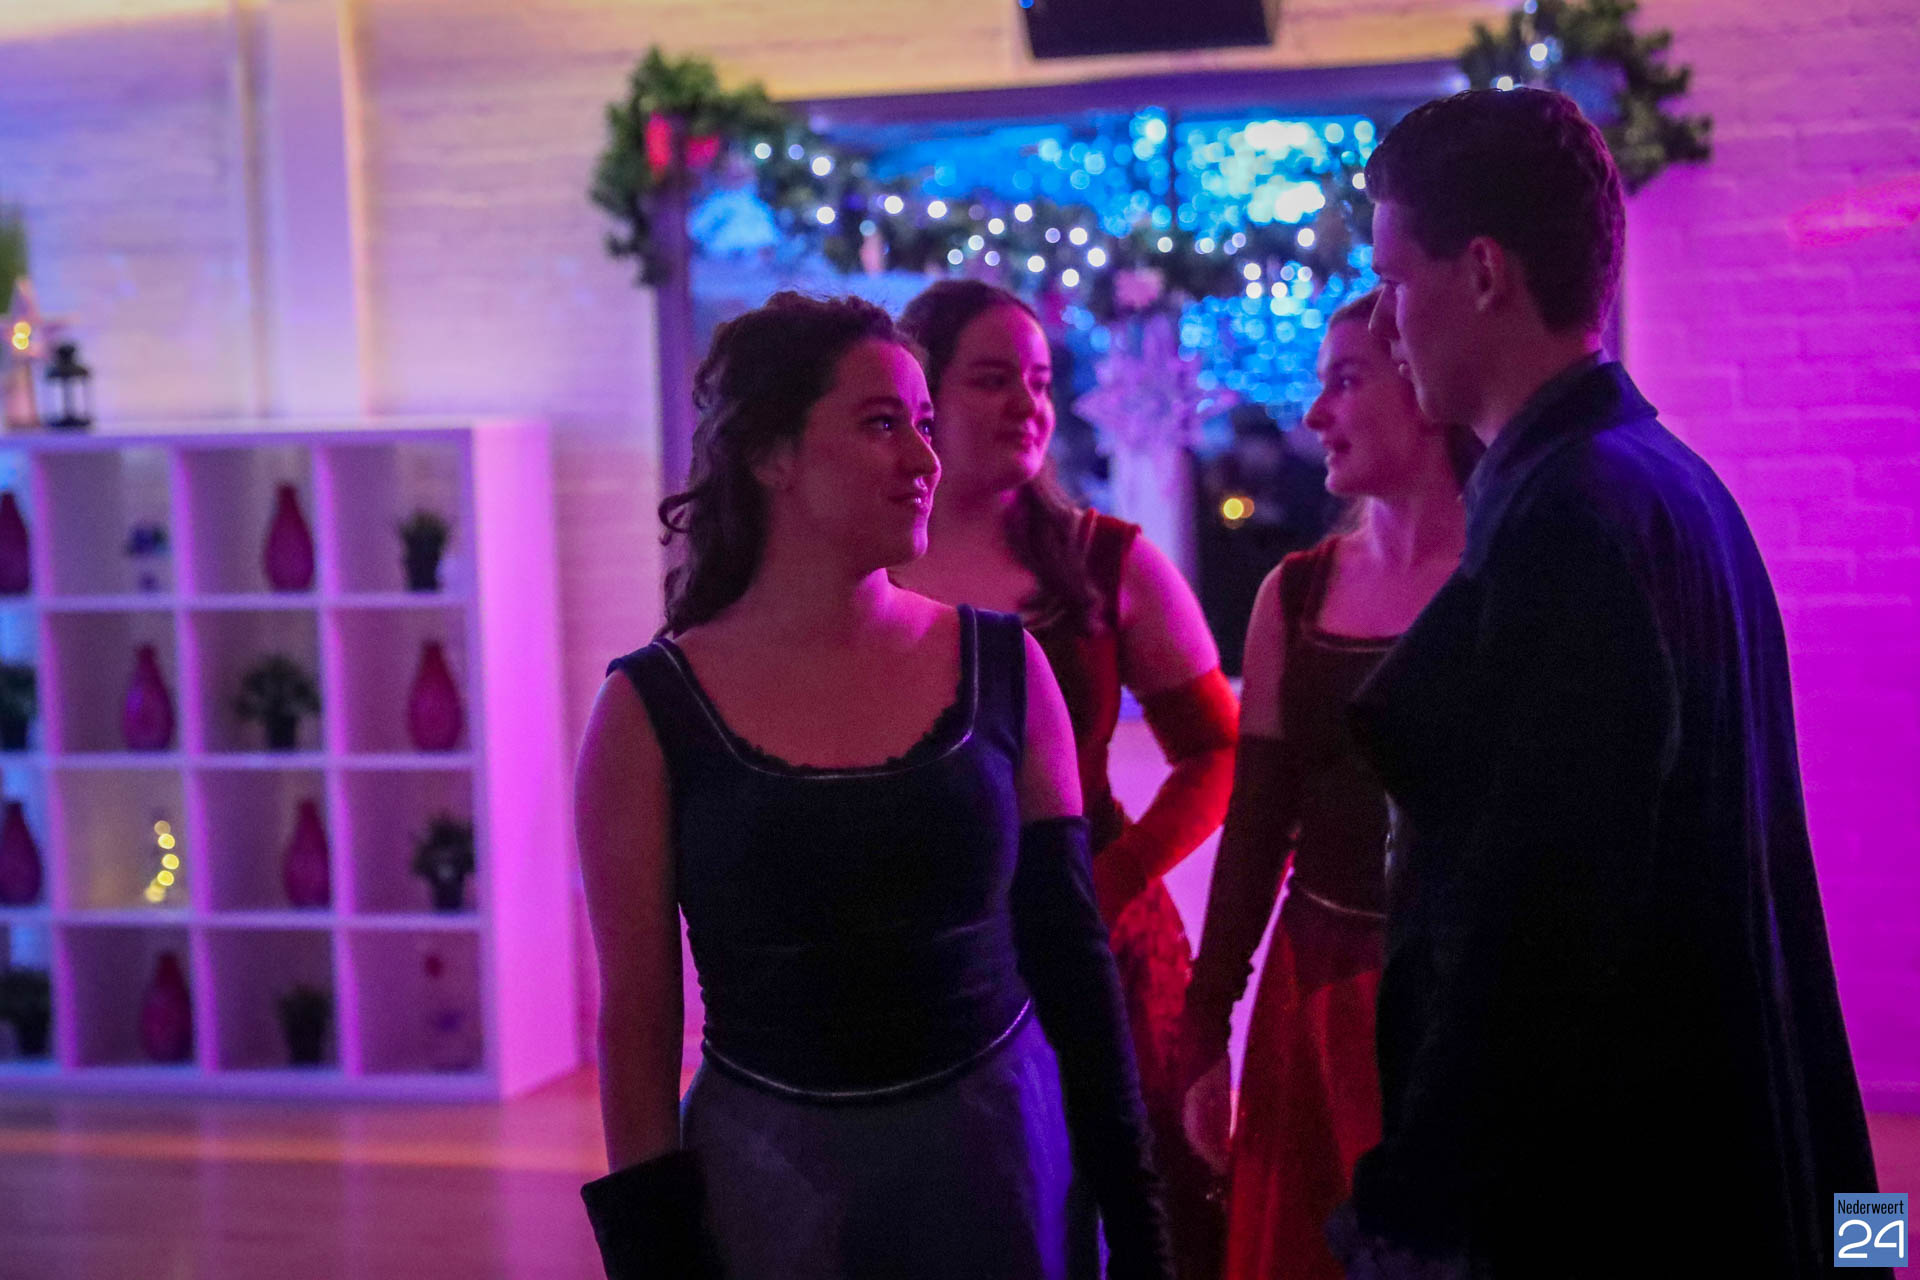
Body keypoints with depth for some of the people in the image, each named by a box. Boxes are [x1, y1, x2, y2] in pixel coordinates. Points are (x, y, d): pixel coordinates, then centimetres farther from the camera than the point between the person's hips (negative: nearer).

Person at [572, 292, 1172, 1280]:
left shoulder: (1004, 668, -1)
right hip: (766, 1186, -2)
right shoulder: (650, 712, -7)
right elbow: (635, 1012, -3)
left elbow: (1070, 949, 4)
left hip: (1003, 1161, 2)